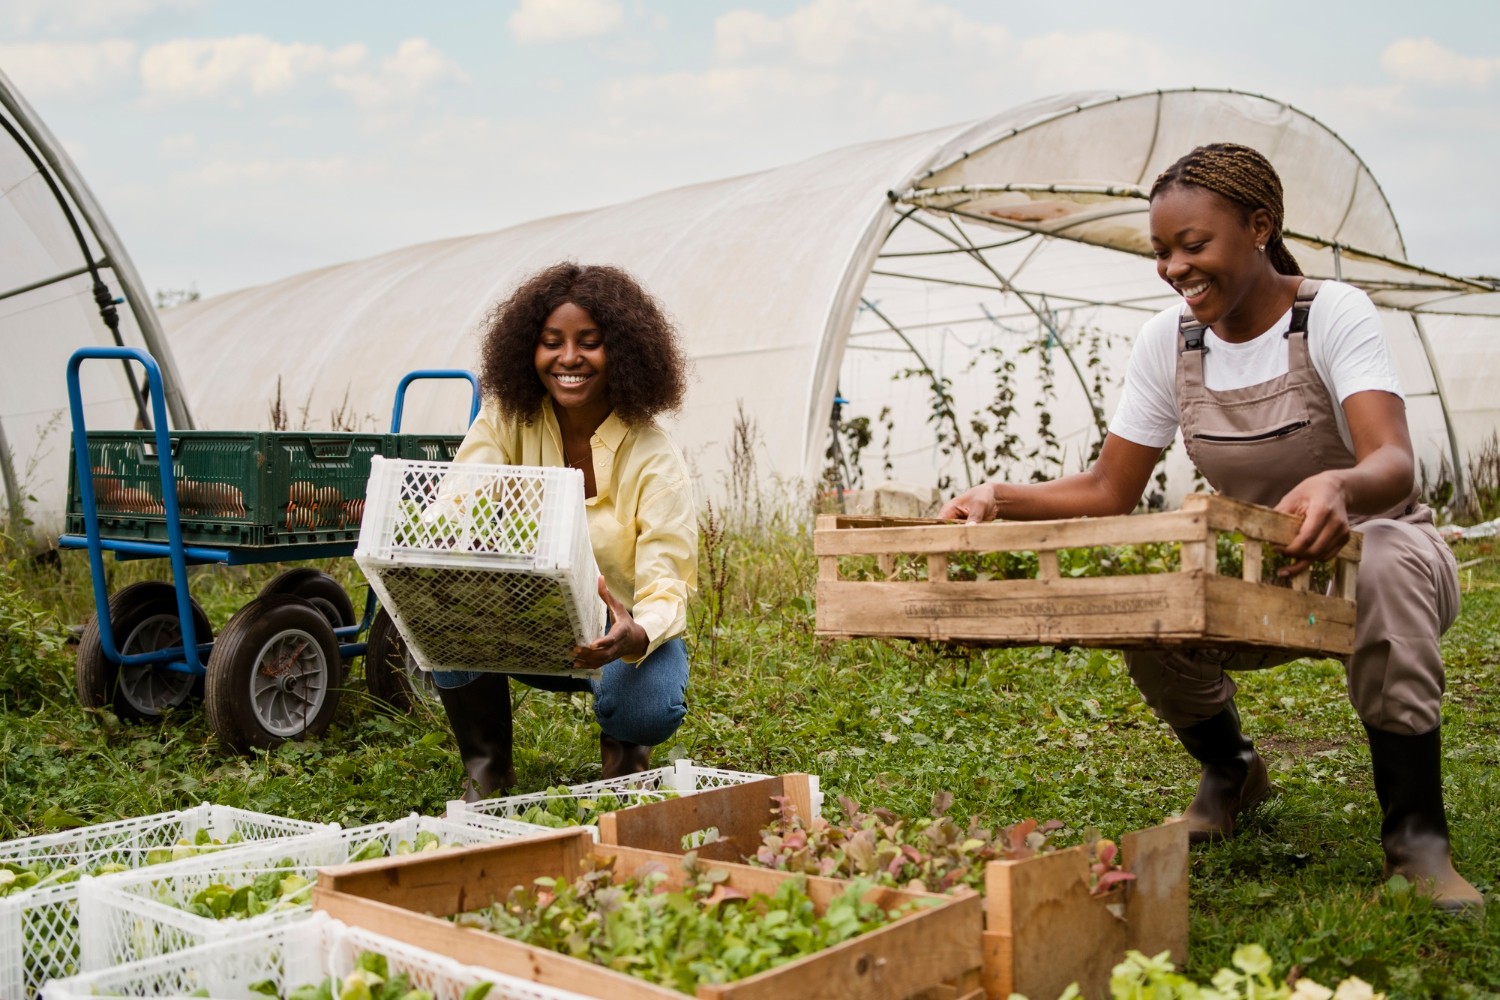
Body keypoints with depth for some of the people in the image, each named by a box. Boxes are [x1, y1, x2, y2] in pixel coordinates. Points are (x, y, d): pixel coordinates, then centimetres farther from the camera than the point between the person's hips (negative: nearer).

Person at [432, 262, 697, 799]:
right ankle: (486, 765, -3)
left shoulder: (654, 459, -20)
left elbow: (666, 585, -27)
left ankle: (622, 745, 8)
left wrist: (636, 636, -52)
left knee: (648, 709, -33)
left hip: (617, 632, -2)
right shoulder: (507, 417, -11)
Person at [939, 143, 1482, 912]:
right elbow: (1109, 492, -2)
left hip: (1366, 548, -4)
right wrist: (1001, 497, -19)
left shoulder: (1333, 315, -17)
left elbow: (1394, 463, -34)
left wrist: (1339, 486, -58)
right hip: (1253, 578, 4)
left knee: (1386, 559, -38)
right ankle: (1229, 771, 10)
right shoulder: (1168, 342, -4)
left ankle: (1415, 836, -24)